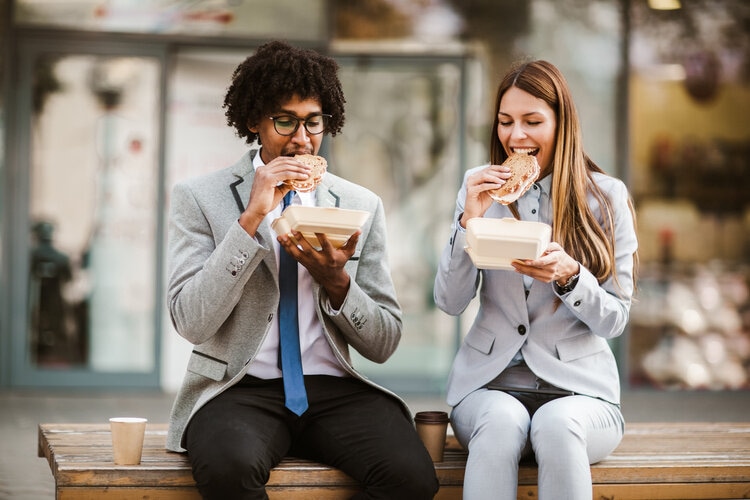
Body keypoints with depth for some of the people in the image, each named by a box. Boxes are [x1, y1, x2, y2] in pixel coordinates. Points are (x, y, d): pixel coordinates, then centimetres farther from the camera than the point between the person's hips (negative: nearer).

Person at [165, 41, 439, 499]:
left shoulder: (362, 206, 11)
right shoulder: (199, 198, 4)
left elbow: (384, 344, 10)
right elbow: (191, 322, -9)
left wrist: (335, 281, -10)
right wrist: (252, 217, -14)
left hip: (333, 389, 3)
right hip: (240, 389, -2)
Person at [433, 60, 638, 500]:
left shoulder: (607, 197, 2)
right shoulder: (480, 188, 9)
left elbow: (615, 319, 1)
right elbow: (450, 302, 3)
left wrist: (569, 276, -19)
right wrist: (469, 220, -11)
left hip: (578, 385, -1)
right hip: (490, 381, 1)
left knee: (558, 424, -35)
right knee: (502, 420, -34)